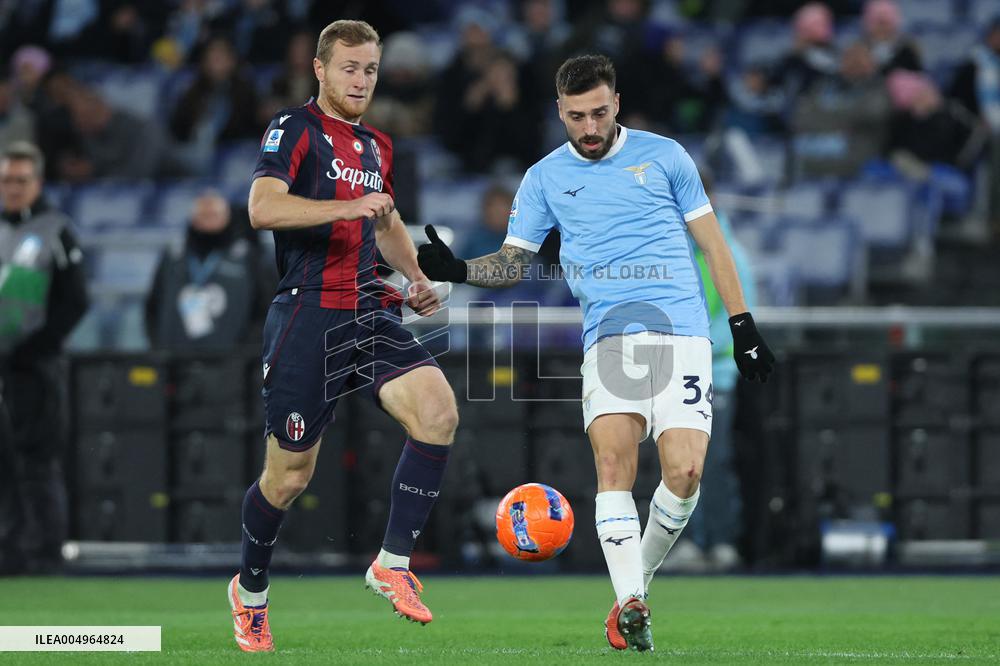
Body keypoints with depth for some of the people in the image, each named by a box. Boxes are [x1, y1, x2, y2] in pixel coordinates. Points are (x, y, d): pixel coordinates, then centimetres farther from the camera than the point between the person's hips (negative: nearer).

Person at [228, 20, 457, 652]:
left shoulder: (377, 145, 18)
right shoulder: (294, 128, -4)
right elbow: (263, 207, -21)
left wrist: (418, 278, 16)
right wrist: (349, 205, -31)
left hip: (370, 314, 6)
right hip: (308, 315, -6)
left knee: (438, 411, -20)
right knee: (290, 475, 0)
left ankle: (393, 563, -11)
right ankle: (250, 591, 26)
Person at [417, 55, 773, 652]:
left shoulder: (664, 155, 10)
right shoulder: (546, 177, 13)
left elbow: (712, 242, 14)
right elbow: (513, 262, 14)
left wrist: (743, 324, 10)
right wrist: (457, 270, -6)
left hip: (682, 332, -1)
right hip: (609, 336, 1)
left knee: (684, 473, -15)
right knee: (613, 459, -20)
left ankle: (641, 574, 9)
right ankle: (629, 604, -23)